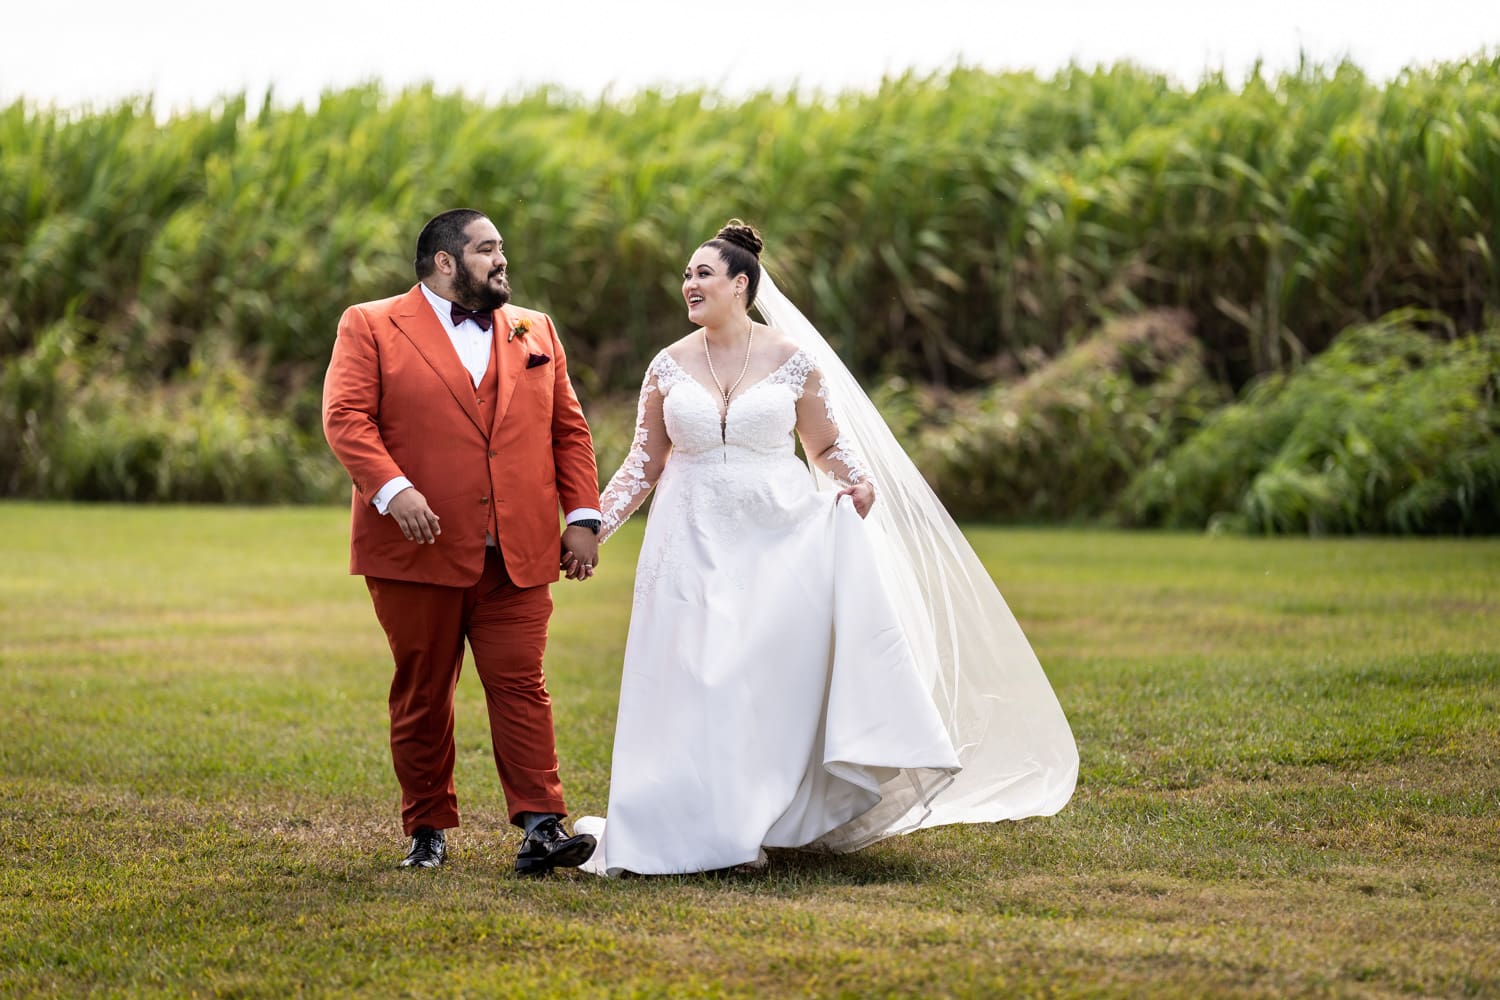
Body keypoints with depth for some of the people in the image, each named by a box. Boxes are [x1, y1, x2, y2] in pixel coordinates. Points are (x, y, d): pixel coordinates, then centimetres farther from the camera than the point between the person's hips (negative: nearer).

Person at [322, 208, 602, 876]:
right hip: (419, 548, -2)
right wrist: (391, 488, -21)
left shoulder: (536, 333, 17)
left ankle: (541, 825, -9)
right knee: (421, 694, 5)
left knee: (520, 684, -6)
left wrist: (583, 516, 7)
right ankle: (427, 830, 15)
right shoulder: (370, 327, 4)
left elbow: (568, 430, 17)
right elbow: (346, 417, -7)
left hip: (517, 556, 2)